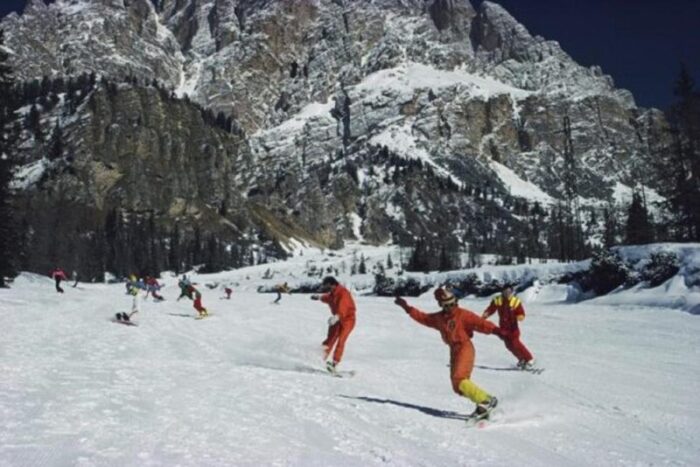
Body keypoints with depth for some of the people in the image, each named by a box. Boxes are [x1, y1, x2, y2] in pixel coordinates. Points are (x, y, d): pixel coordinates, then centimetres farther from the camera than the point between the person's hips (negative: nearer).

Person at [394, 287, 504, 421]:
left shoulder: (463, 314, -9)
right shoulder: (438, 318, 10)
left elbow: (479, 323, -21)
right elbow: (423, 317, 22)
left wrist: (495, 330, -37)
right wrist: (407, 307, 22)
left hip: (465, 348, -7)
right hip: (454, 350, 8)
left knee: (459, 380, -20)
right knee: (457, 387, 3)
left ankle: (487, 400, -13)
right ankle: (483, 405, 9)